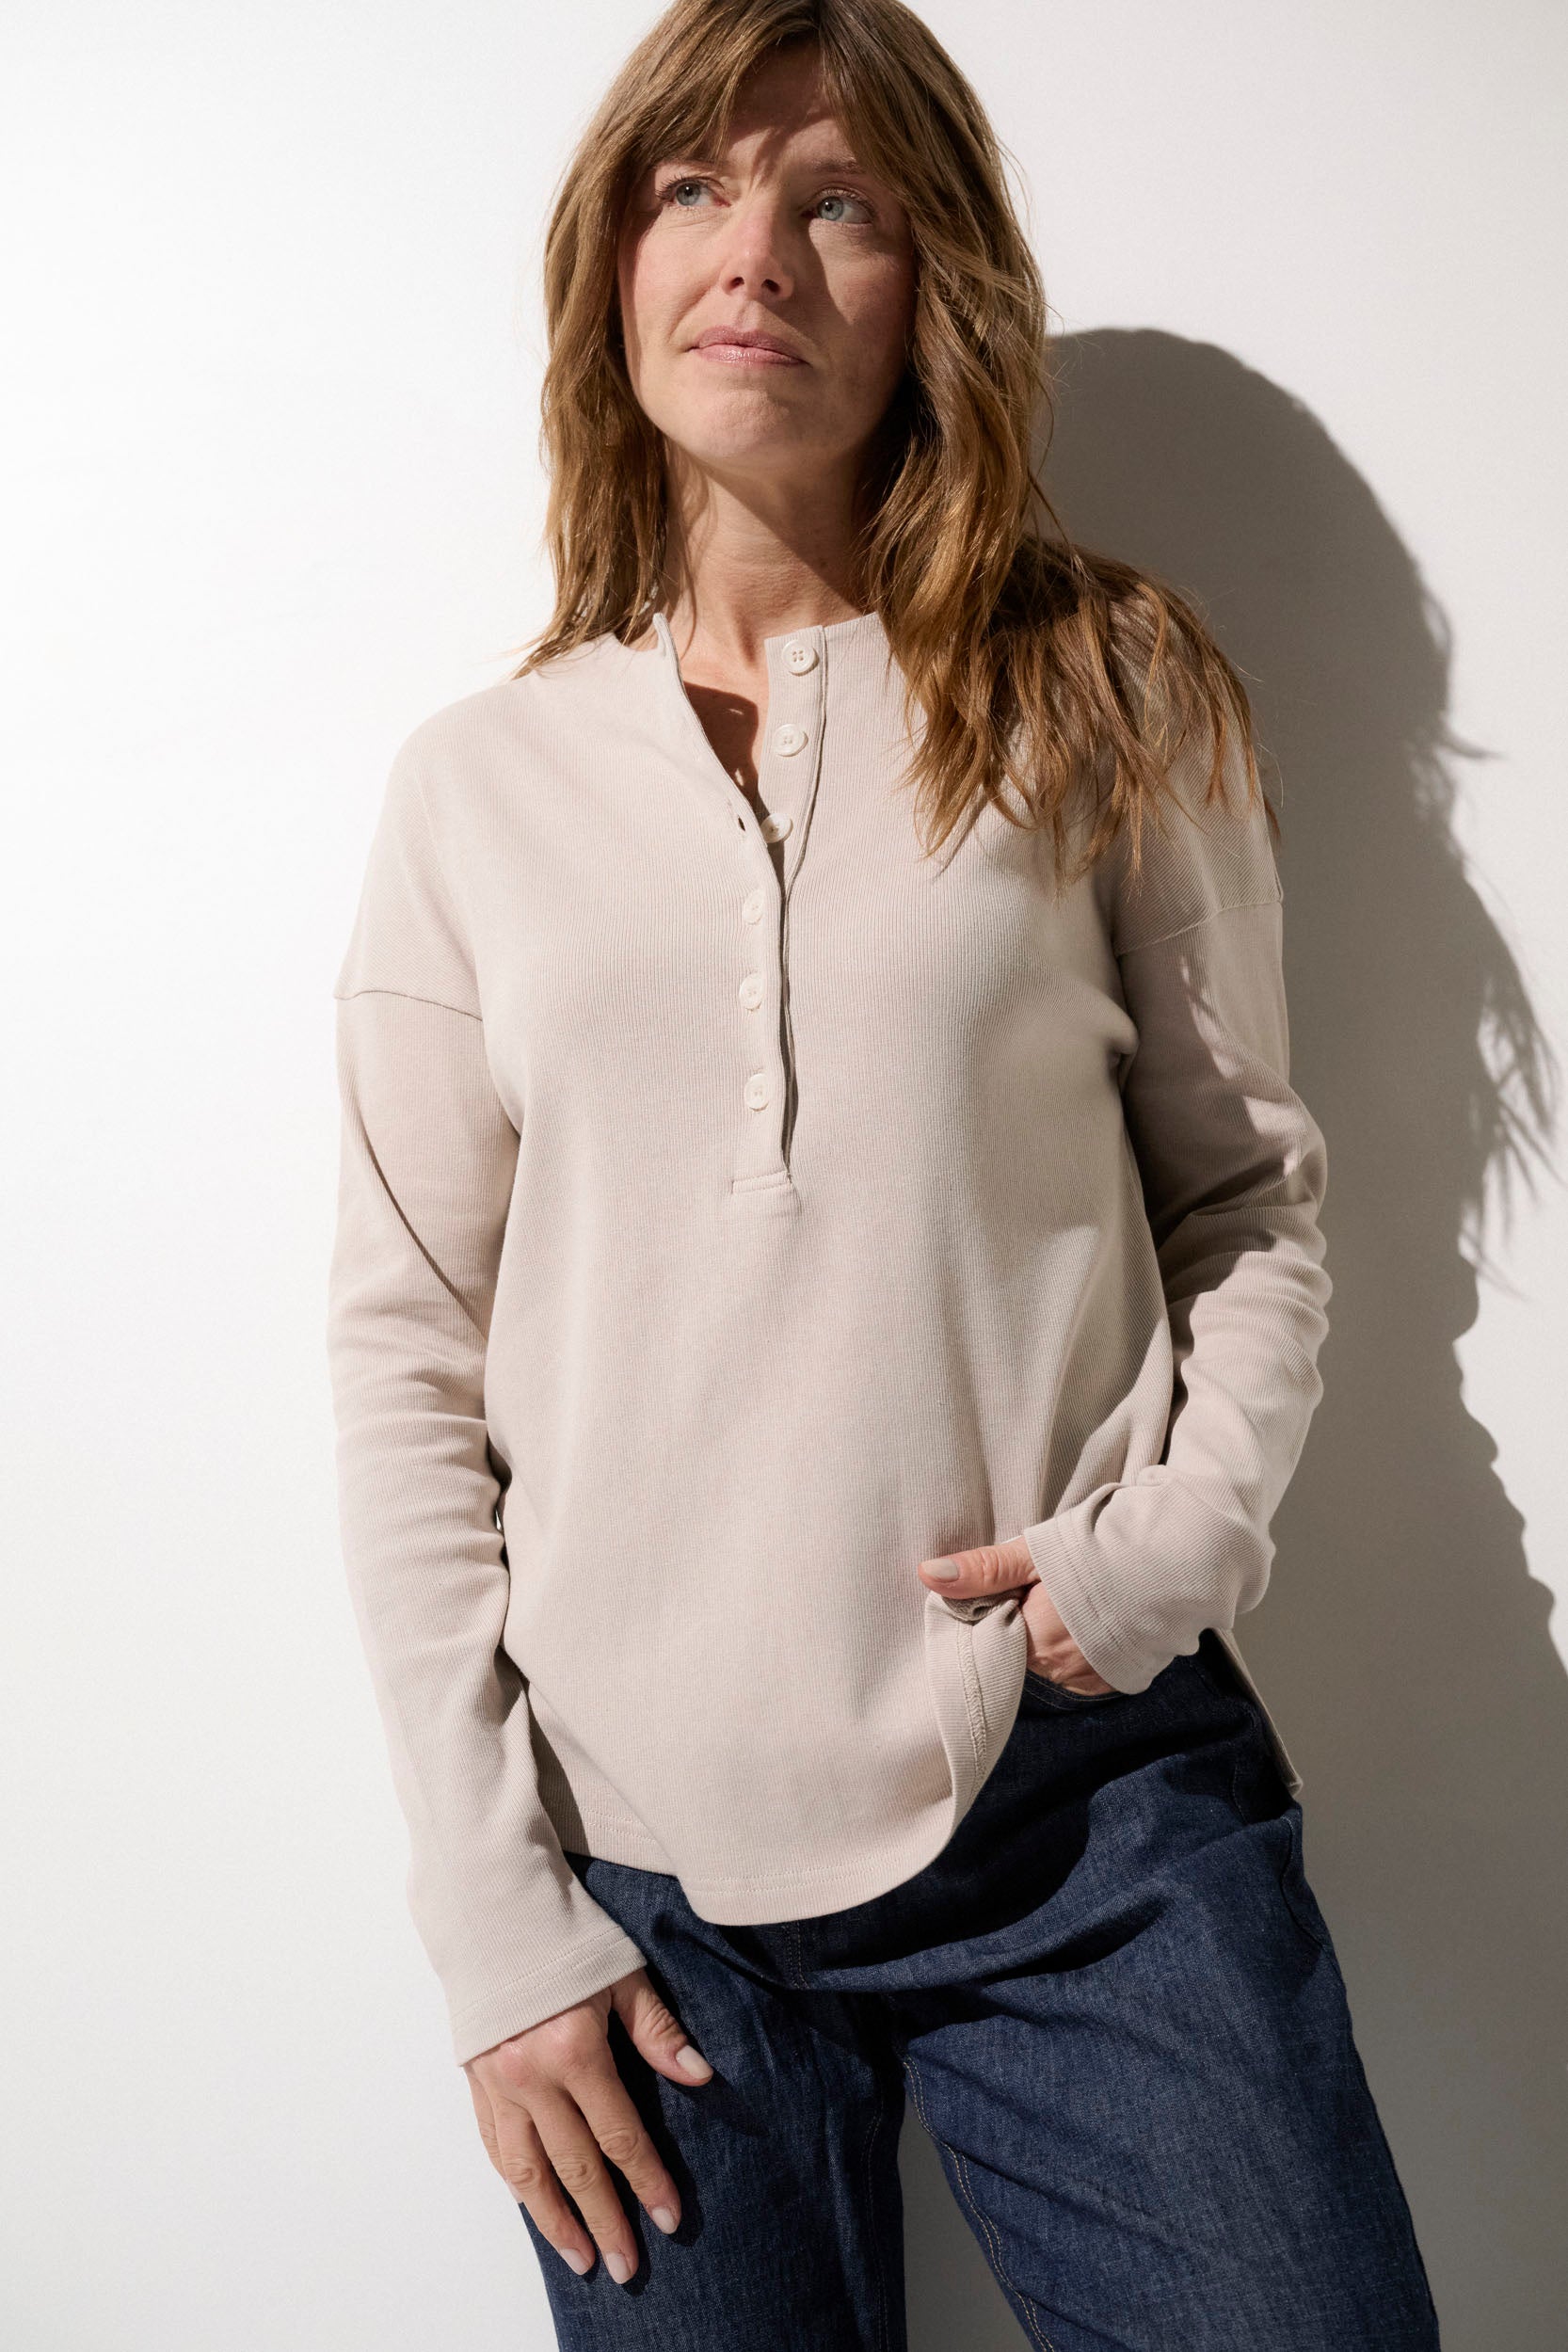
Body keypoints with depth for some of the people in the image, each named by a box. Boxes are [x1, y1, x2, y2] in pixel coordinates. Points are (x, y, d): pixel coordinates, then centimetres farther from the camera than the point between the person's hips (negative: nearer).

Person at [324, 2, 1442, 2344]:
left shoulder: (1109, 701, 3)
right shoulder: (481, 781, 3)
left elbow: (1253, 1194, 7)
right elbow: (406, 1356, 2)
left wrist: (1187, 1533, -11)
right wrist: (494, 1901, -1)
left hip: (1095, 1804, 0)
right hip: (640, 1849, 1)